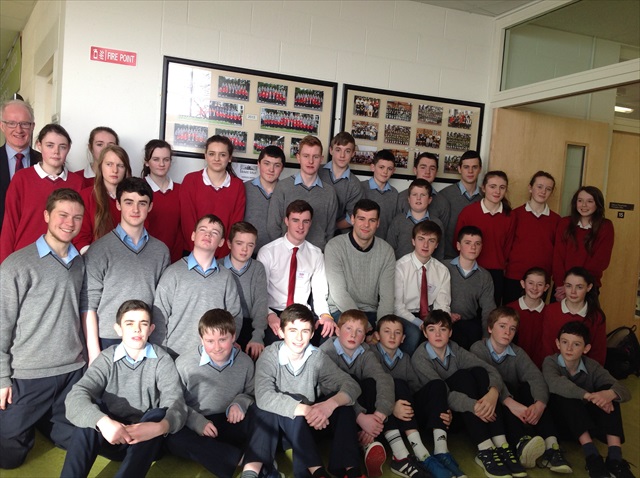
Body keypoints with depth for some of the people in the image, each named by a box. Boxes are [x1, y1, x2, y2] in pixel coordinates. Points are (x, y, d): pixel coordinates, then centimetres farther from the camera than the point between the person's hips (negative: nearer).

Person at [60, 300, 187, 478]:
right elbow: (75, 397, -21)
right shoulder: (107, 358, -5)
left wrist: (160, 427, -43)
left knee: (158, 415, -31)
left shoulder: (162, 360, -7)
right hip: (110, 436, 1)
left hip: (145, 443, 0)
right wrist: (102, 422, -41)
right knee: (90, 407, -27)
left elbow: (176, 405, -19)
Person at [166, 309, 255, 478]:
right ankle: (242, 459, -33)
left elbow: (252, 394, 12)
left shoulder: (245, 362, -1)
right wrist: (197, 422, -20)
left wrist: (241, 402, -13)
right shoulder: (184, 363, -9)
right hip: (194, 427, -1)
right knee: (173, 438, -35)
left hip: (230, 426, 1)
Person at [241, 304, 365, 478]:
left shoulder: (317, 357, -11)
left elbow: (351, 385, -19)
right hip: (278, 419, -2)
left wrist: (331, 403, -40)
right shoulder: (270, 355, -19)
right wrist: (305, 410, -42)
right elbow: (264, 397, -33)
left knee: (341, 400, -23)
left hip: (308, 420, 2)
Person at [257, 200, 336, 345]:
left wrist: (325, 315, -15)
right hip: (274, 312, -3)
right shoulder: (267, 252, -1)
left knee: (329, 329, -27)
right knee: (275, 337, -36)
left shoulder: (316, 254, 10)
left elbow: (320, 292, 6)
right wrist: (270, 315, -24)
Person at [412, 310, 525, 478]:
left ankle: (501, 444, -31)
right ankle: (485, 450, -37)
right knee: (462, 376, -28)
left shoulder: (455, 350, 0)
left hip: (465, 414, 5)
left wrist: (493, 392, -36)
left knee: (479, 372, -22)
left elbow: (491, 370, -13)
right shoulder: (420, 357, -15)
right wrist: (473, 405, -42)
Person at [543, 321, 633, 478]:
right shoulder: (551, 362, -13)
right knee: (564, 394, -32)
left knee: (607, 391, -22)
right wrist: (588, 396, -48)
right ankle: (591, 455, -39)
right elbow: (555, 384, -37)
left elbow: (624, 390, -19)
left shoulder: (592, 366, -6)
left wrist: (610, 393, -43)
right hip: (560, 417, -3)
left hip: (586, 417, 3)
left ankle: (615, 457, -32)